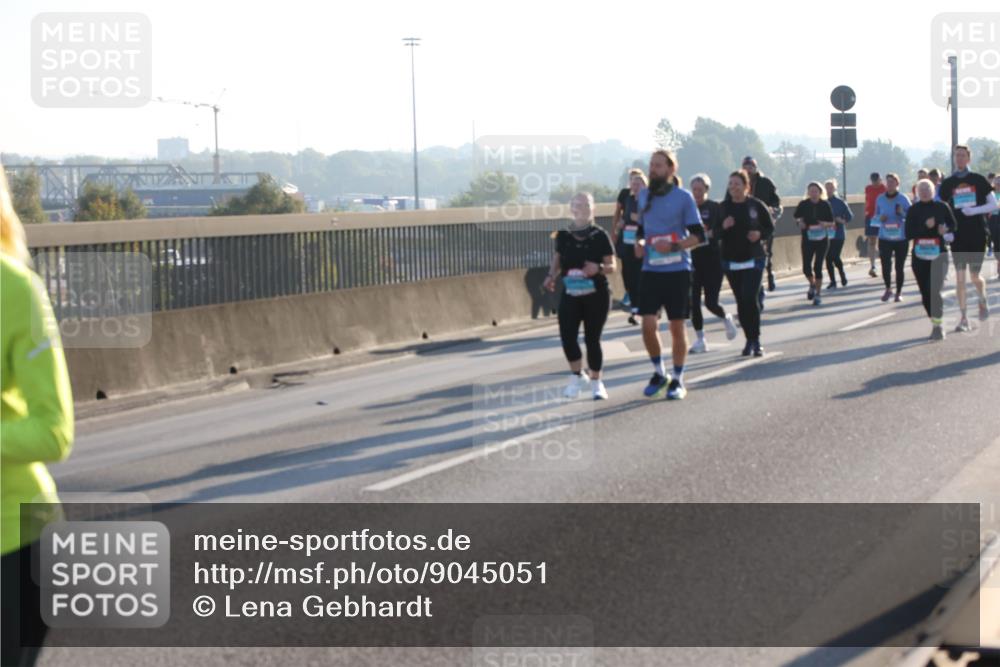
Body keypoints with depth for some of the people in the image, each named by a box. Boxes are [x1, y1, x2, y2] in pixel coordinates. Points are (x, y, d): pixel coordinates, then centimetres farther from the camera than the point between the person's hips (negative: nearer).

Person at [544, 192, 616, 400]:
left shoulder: (600, 236, -6)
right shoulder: (563, 235, 2)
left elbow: (612, 266, -5)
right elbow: (557, 259, 14)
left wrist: (598, 268, -26)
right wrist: (551, 276, -5)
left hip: (596, 295, -2)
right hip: (570, 294, 2)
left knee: (592, 339, 1)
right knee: (567, 336, -7)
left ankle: (596, 382, 20)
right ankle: (576, 375, 19)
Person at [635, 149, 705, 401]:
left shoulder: (683, 197, -5)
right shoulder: (644, 195, 9)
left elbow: (698, 235, -6)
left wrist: (674, 246, -20)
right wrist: (640, 244, 4)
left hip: (677, 270, -3)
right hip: (650, 270, 3)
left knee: (677, 326, 4)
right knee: (648, 325, -6)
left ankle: (678, 380, 16)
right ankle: (659, 373, 15)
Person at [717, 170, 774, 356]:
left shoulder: (756, 205, -3)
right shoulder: (723, 207, 3)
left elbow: (770, 227, 5)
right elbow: (715, 232, 6)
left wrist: (760, 234, -15)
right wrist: (723, 227, -15)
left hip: (753, 259, -3)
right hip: (731, 260, 3)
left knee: (750, 299, -13)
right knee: (741, 301, 6)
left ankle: (756, 340, -2)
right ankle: (750, 339, 18)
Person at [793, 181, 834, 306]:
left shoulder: (825, 205, -4)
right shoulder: (803, 204, -3)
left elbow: (831, 223, 2)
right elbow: (797, 217, 13)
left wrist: (825, 224, -20)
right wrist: (800, 222, -9)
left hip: (822, 240, -1)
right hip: (807, 240, 1)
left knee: (818, 267, -5)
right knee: (806, 268, -3)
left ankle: (818, 294, 7)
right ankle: (812, 285, 30)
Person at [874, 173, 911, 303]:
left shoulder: (903, 199, -6)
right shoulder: (880, 199, 2)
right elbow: (876, 214, 15)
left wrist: (902, 213, -21)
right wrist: (880, 218, -8)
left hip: (901, 237, -1)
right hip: (885, 237, 1)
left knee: (899, 267, 3)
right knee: (885, 265, -9)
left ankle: (899, 293, 20)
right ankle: (888, 289, 16)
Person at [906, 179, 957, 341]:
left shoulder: (942, 207, 2)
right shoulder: (913, 210, 3)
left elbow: (953, 225, 12)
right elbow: (909, 233, -4)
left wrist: (945, 230, -10)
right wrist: (926, 227, -17)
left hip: (939, 254, -2)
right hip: (919, 256, 2)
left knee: (934, 290, -18)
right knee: (925, 294, 4)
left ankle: (938, 325, -13)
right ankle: (935, 324, 19)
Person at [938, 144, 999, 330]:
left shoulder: (978, 180, 1)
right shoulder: (947, 183, 5)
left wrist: (974, 210, -15)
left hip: (977, 233, -1)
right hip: (958, 235, 1)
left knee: (974, 276, 0)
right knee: (959, 277, -3)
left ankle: (983, 301, 32)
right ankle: (963, 318, 2)